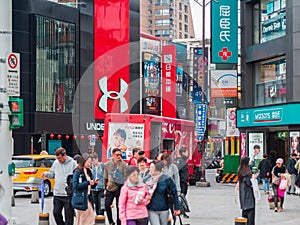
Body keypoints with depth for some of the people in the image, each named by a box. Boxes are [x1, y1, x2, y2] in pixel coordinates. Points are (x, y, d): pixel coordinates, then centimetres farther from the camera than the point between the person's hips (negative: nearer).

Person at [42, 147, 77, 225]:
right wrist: (46, 174, -1)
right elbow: (52, 174, 18)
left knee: (69, 215, 1)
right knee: (56, 213, 8)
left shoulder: (73, 163, -5)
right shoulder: (56, 163, 9)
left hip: (68, 195, -5)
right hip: (57, 194, 5)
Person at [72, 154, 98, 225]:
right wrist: (88, 182, -22)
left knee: (91, 217, 5)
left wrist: (94, 183, -3)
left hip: (87, 197, 8)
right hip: (80, 199, -8)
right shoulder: (78, 172, -10)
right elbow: (76, 185, -18)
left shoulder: (89, 172, 13)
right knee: (81, 219, -2)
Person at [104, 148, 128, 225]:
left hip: (120, 188, -2)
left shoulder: (123, 164, -4)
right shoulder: (107, 164, 4)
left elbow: (126, 177, 0)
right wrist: (105, 188, 13)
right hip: (110, 188, 2)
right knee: (107, 204, -6)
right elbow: (105, 177, 11)